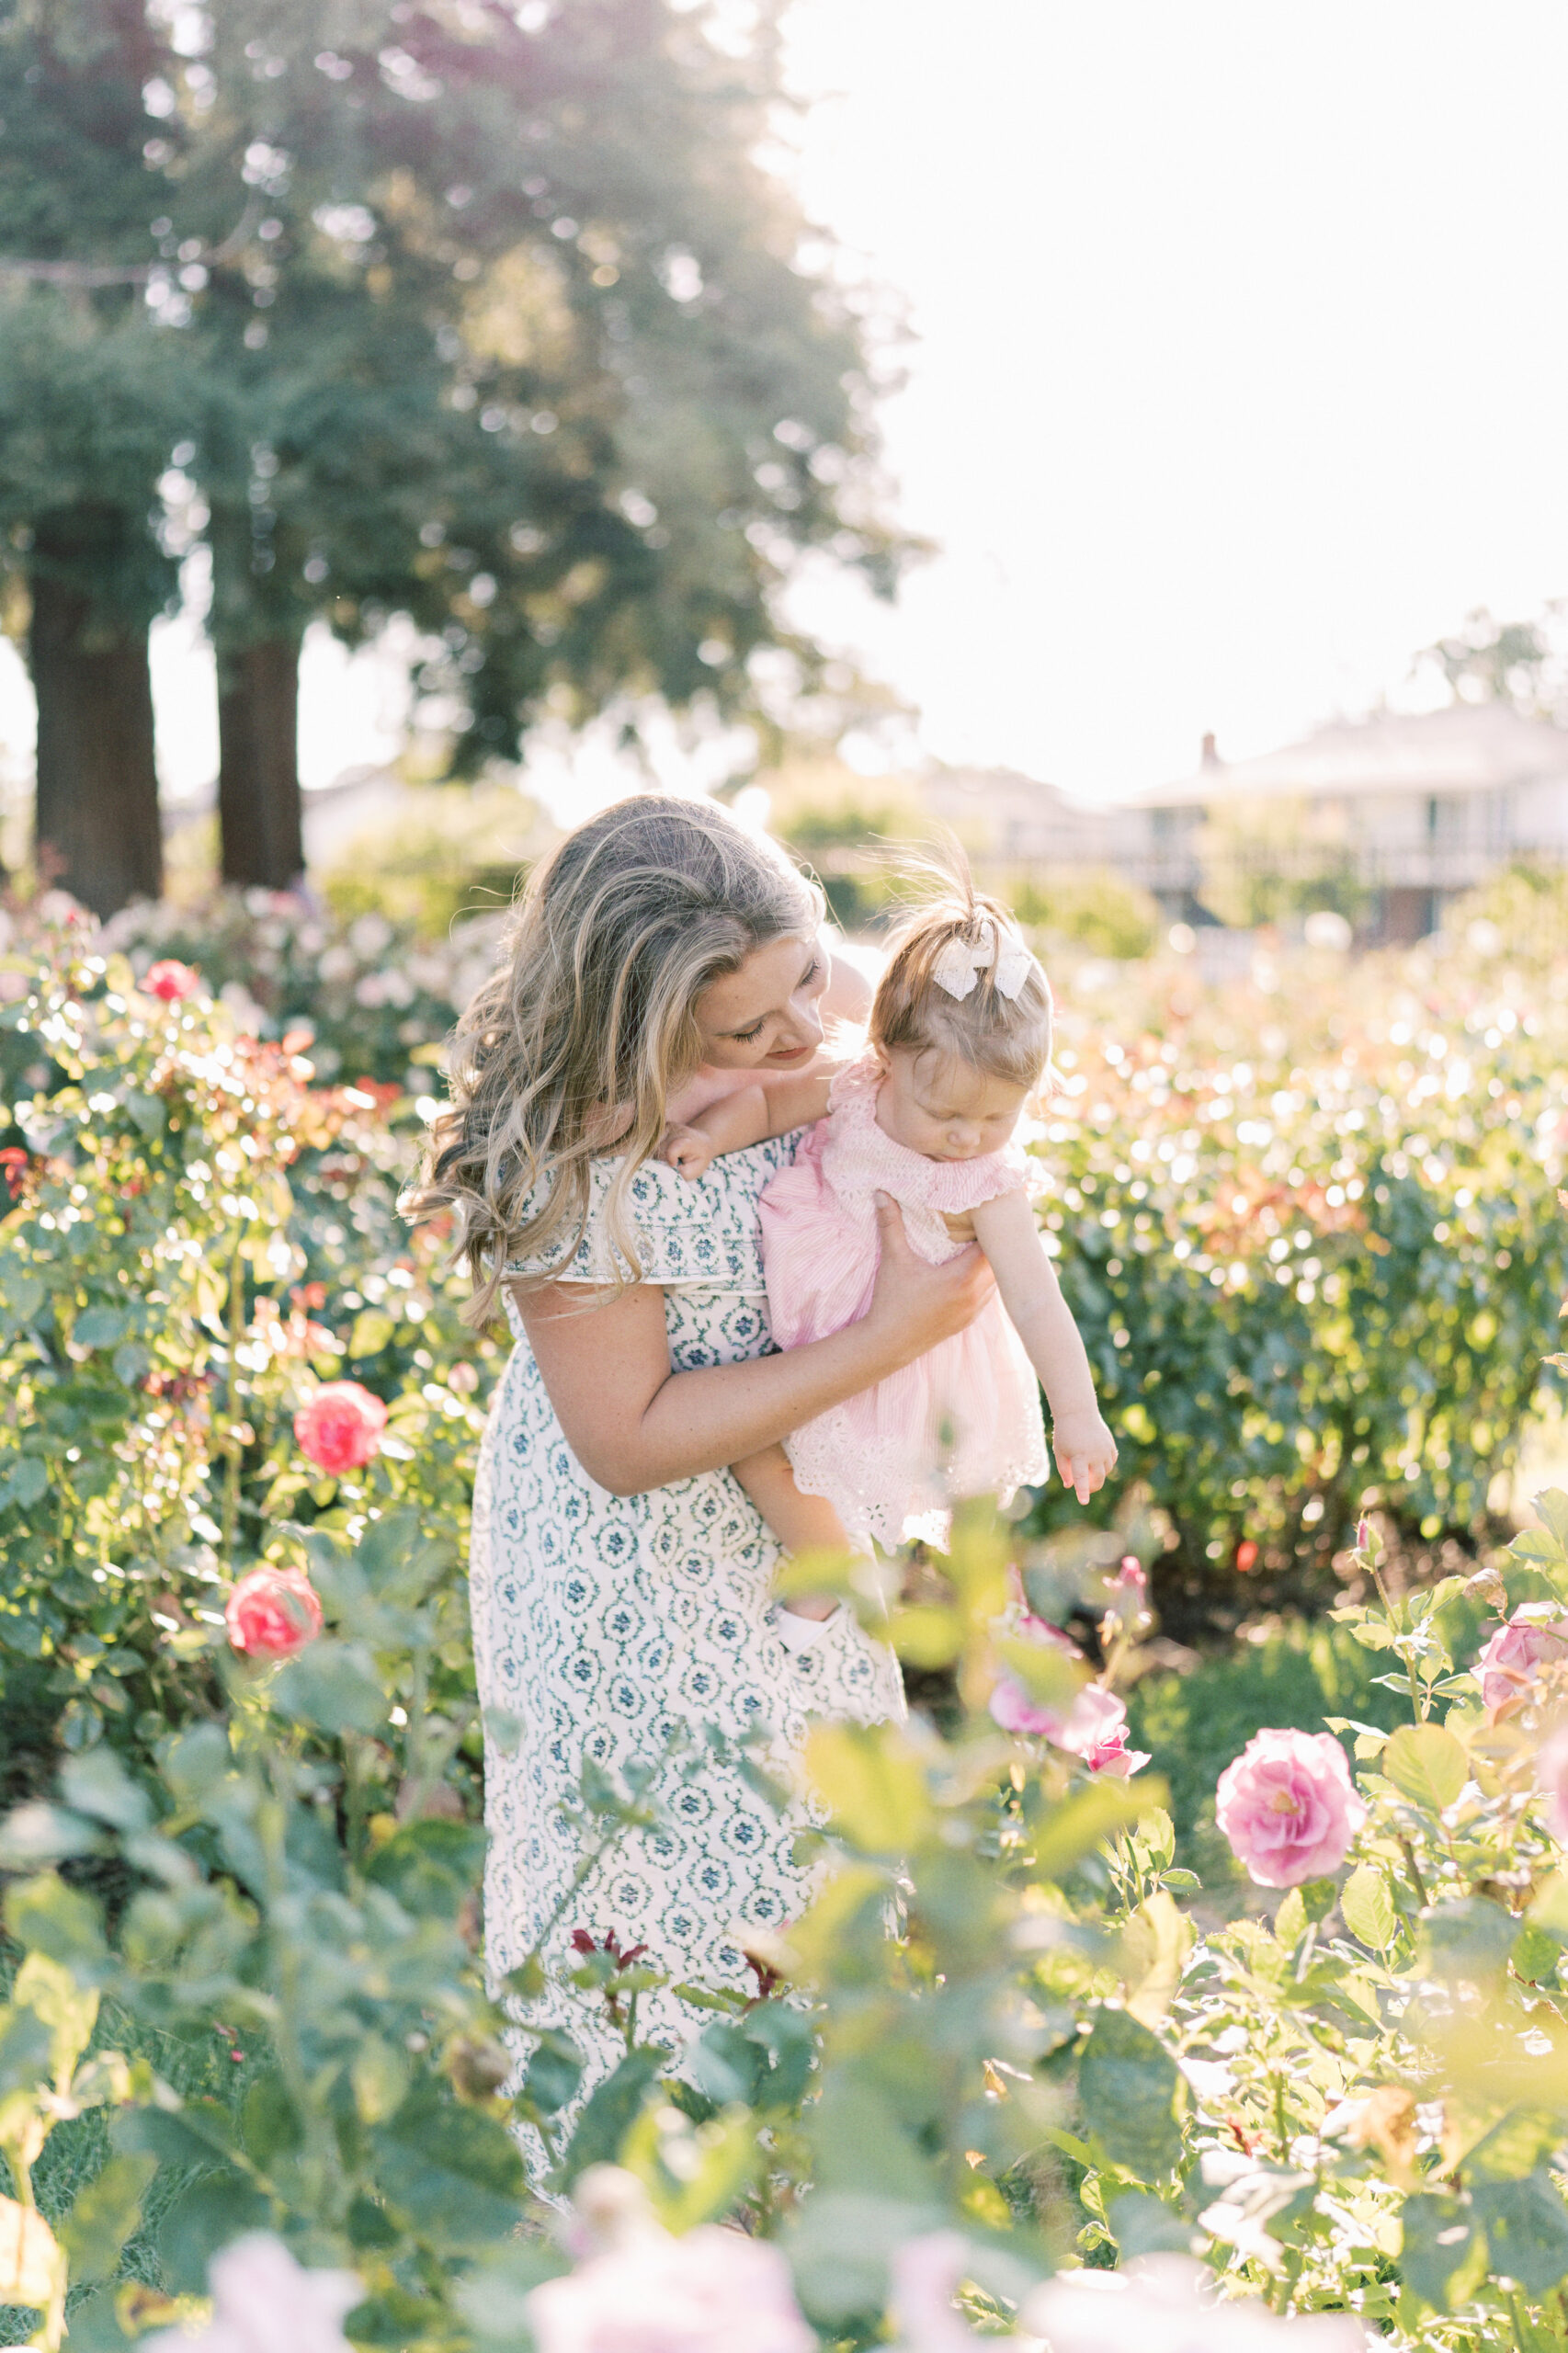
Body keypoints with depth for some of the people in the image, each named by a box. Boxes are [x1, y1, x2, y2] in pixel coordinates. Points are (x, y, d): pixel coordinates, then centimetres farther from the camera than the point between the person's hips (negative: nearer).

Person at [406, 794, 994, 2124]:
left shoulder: (799, 1061, -11)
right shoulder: (572, 1167, -32)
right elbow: (628, 1439, -27)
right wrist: (889, 1339, -28)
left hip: (784, 1515, 8)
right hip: (632, 1576, -7)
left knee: (815, 1842, 22)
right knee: (671, 1894, 9)